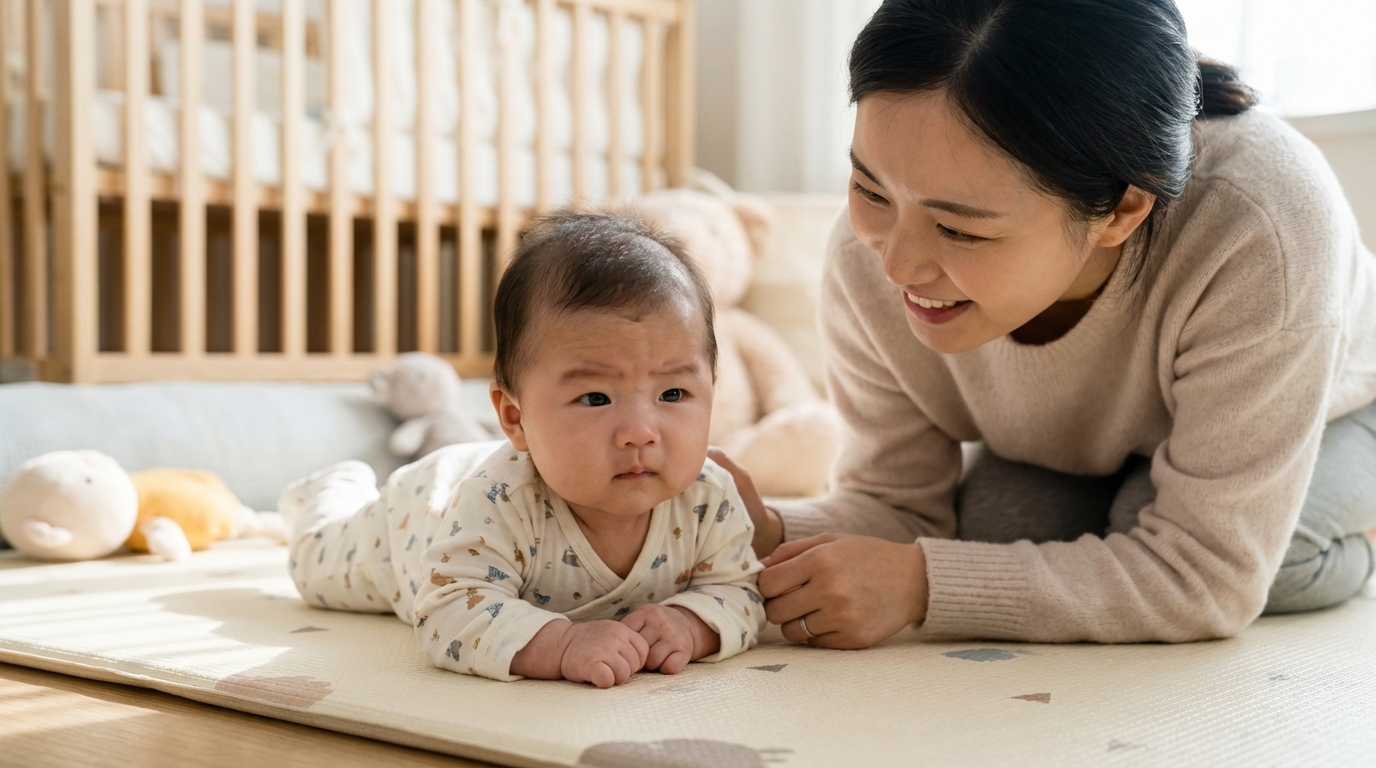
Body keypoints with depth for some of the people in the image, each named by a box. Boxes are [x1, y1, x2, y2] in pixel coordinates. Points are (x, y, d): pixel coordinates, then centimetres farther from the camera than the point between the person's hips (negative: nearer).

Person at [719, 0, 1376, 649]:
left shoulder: (1262, 240, -46)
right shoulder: (865, 264, -33)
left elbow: (1208, 576, -40)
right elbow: (897, 500, -18)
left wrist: (922, 584, -47)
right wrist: (771, 537, -41)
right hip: (1070, 456, 3)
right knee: (992, 519, -25)